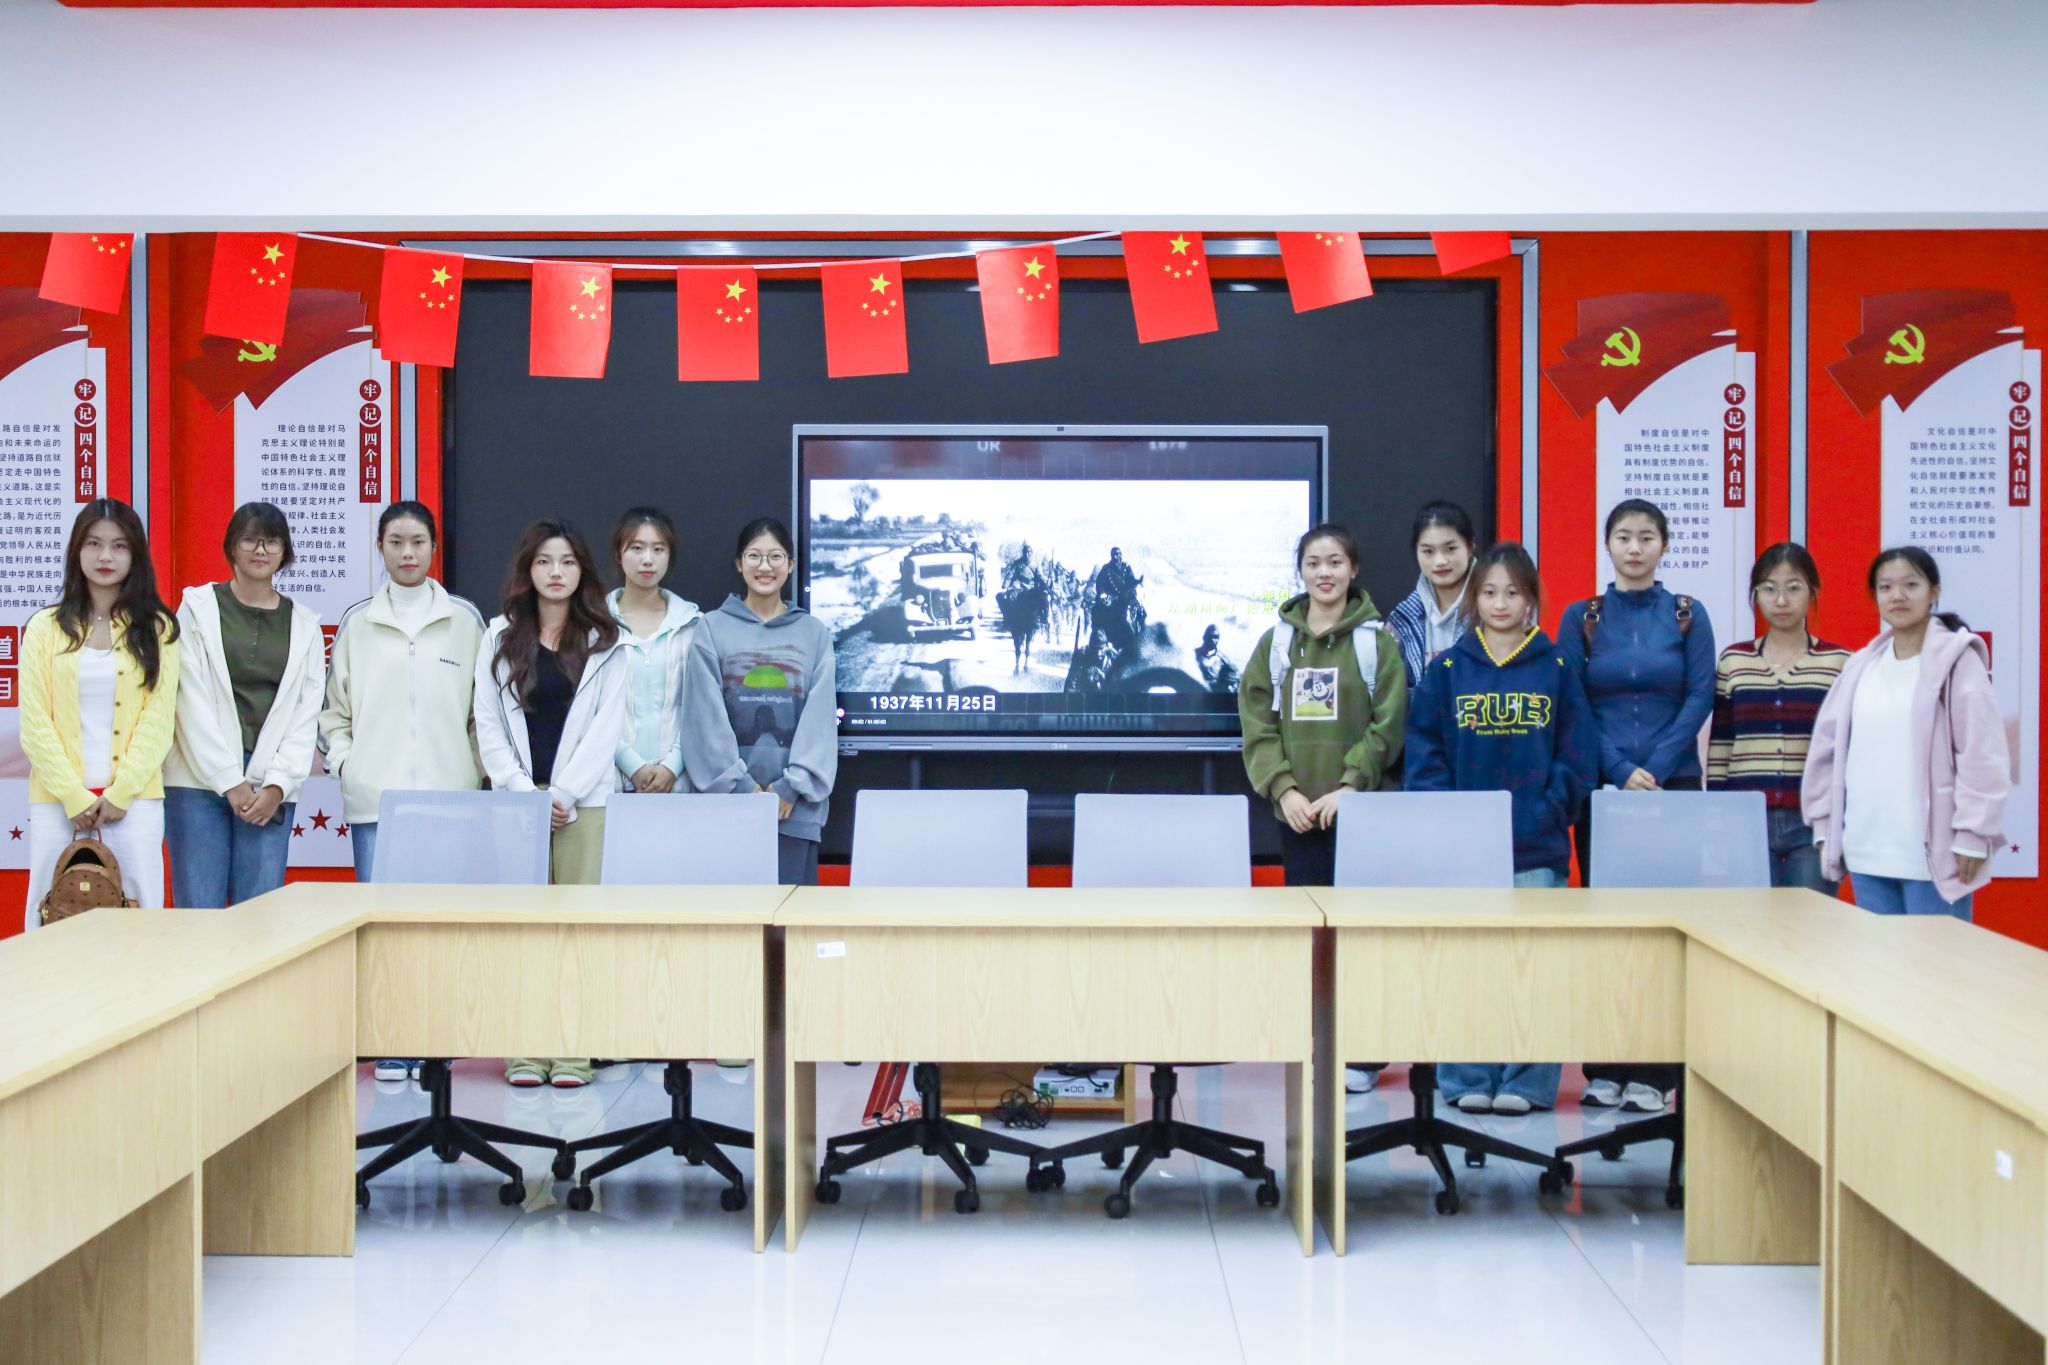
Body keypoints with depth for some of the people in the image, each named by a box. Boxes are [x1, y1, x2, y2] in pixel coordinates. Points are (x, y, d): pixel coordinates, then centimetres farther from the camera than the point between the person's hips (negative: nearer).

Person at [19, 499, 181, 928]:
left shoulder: (158, 629, 6)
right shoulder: (45, 628, 7)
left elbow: (158, 720, 1)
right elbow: (35, 724, 2)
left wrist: (119, 795, -9)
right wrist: (75, 798, -8)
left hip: (134, 799, 0)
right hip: (57, 800, 0)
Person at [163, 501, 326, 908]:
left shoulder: (304, 624, 11)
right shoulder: (199, 608, 4)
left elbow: (306, 716, 6)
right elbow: (192, 703, -3)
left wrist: (277, 786, -6)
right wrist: (230, 782, -9)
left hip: (271, 789, 2)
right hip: (201, 779, -2)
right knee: (199, 910, -3)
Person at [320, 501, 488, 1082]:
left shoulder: (465, 619, 8)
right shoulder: (357, 621, 9)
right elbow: (334, 706, 13)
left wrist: (479, 771, 1)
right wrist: (342, 758, 0)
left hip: (449, 794, 0)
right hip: (375, 793, 0)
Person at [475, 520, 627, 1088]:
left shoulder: (605, 642, 6)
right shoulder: (501, 637, 10)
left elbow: (607, 725, -1)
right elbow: (489, 722, 5)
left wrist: (563, 793, -10)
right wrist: (523, 791, -7)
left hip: (584, 800, -1)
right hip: (516, 797, 1)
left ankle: (573, 1048, 2)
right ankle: (527, 1047, 6)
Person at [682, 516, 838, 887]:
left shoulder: (814, 632, 9)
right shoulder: (712, 628, 6)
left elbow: (820, 716, 2)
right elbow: (707, 715, -1)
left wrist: (793, 787, -8)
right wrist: (740, 785, -9)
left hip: (795, 805, 1)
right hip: (729, 800, -1)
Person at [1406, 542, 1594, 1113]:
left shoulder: (1556, 668, 6)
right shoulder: (1446, 669, 6)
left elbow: (1577, 757, 2)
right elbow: (1424, 752, 3)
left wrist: (1545, 817, -9)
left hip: (1538, 850, 0)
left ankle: (1527, 1081, 11)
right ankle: (1467, 1079, 13)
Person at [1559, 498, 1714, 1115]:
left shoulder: (1687, 616, 6)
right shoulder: (1581, 617, 6)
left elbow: (1699, 698, -1)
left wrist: (1657, 769, -11)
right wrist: (1620, 772, -10)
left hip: (1673, 785, 0)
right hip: (1602, 788, 0)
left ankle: (1653, 1070, 4)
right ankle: (1605, 1066, 9)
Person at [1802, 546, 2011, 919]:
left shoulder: (1957, 660, -5)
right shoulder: (1862, 666, 11)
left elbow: (1982, 753, -9)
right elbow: (1827, 745, 14)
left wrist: (1972, 837, -12)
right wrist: (1824, 825, 12)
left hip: (1933, 853, -5)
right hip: (1866, 853, 5)